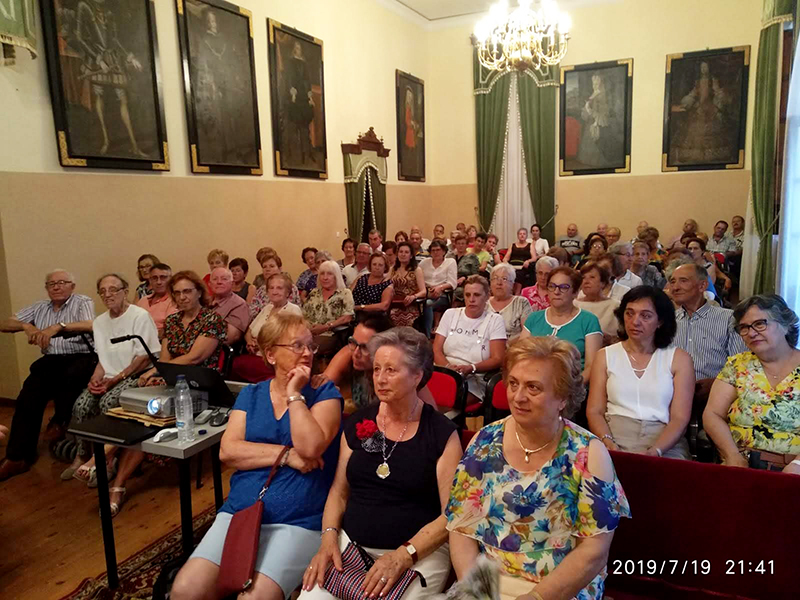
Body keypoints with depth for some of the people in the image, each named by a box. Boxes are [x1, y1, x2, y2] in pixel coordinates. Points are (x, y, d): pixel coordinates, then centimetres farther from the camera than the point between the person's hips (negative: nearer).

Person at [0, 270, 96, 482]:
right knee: (27, 398, -18)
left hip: (81, 357, -4)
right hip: (51, 360, 4)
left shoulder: (82, 302, 2)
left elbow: (91, 326, -18)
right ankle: (18, 456, -11)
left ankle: (60, 421, -8)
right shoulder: (39, 308, 18)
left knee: (71, 375, -37)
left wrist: (58, 326, -26)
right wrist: (25, 326, -6)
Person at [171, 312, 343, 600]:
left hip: (298, 521, -3)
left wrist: (294, 393, -11)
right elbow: (228, 451, -2)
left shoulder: (325, 392, 0)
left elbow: (309, 448, -15)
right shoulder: (250, 394, 10)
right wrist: (286, 455, -12)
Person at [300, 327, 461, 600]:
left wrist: (404, 556, -18)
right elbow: (339, 491, 10)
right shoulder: (357, 423, 6)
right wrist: (329, 538, -6)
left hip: (420, 552, -2)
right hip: (350, 544, 3)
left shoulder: (442, 433, -6)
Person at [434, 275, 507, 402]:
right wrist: (448, 366, -14)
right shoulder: (450, 314, 15)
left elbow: (497, 359, -2)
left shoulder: (495, 320, 6)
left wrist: (470, 368, -19)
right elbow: (436, 350, 8)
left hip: (475, 380, -2)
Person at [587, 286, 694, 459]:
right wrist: (607, 442, -15)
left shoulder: (679, 359, 6)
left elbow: (680, 418, -1)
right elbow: (594, 412, 4)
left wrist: (655, 451, -17)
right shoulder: (605, 356, 9)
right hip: (615, 442, 1)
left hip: (665, 446, -1)